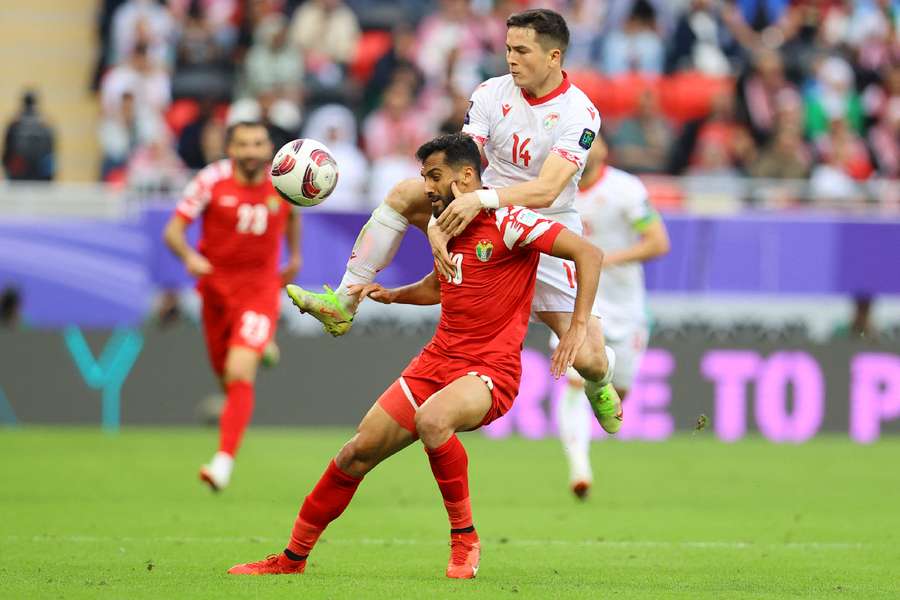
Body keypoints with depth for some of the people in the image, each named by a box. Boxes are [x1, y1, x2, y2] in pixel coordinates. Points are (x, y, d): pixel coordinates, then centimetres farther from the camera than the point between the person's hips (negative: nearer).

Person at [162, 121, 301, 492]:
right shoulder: (212, 181, -12)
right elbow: (173, 230, -14)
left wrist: (295, 255, 18)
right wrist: (189, 256, -34)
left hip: (260, 290, -2)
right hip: (216, 286, 2)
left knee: (239, 374, -19)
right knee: (224, 373, 16)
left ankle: (224, 461, -21)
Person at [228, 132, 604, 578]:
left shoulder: (506, 222, -13)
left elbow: (588, 253, -16)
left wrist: (578, 326, -23)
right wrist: (390, 295, 16)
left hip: (490, 370, -8)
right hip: (438, 359, 8)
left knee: (431, 419, -38)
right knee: (357, 453, 3)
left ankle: (464, 537, -18)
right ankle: (292, 558, 18)